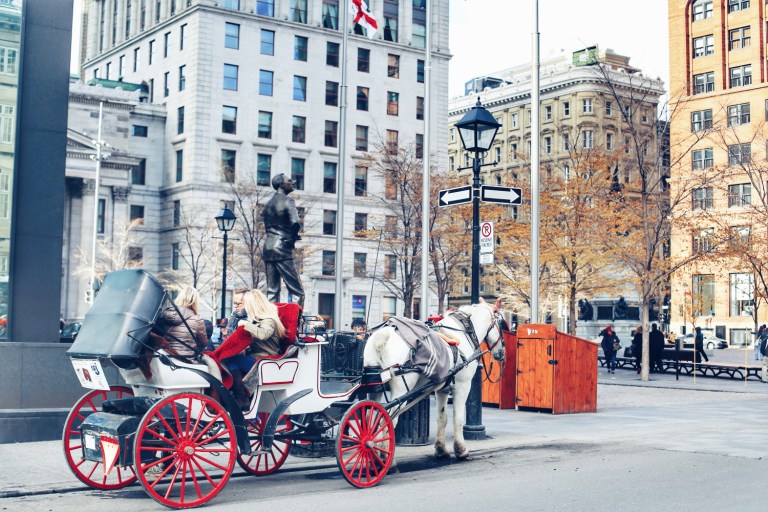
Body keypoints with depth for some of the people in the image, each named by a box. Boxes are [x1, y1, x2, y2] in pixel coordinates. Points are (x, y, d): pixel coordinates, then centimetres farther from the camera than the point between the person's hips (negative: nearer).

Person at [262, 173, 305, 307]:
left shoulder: (269, 204, 18)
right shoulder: (288, 201, -6)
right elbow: (295, 223, -19)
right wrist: (294, 236, 2)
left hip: (268, 247, 8)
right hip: (283, 250, -7)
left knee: (272, 291, 7)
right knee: (297, 291, -6)